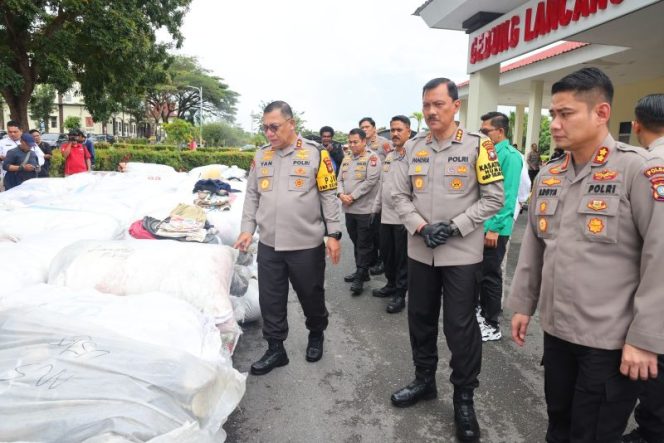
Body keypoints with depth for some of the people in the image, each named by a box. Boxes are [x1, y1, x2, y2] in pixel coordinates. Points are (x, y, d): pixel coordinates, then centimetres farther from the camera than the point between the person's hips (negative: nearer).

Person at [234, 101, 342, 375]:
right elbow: (252, 196, 11)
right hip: (268, 245, 4)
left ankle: (316, 335, 39)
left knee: (311, 297, 13)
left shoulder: (315, 154, -6)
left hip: (307, 245, -3)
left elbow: (329, 196, -5)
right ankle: (275, 350, 26)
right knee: (270, 301, 10)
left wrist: (334, 234, -8)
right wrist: (247, 229, 2)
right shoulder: (261, 156, 7)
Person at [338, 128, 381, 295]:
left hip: (365, 209, -7)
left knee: (364, 244, 0)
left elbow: (371, 181, -16)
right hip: (349, 209, 7)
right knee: (356, 242, 15)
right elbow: (340, 179, 14)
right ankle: (361, 271, 26)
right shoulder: (346, 159, 16)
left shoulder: (372, 157, -7)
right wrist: (341, 194, -7)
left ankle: (360, 276, 6)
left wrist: (352, 196, -16)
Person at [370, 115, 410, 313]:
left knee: (402, 258, 4)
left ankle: (400, 295, 15)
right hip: (386, 216, 8)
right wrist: (375, 208, 19)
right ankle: (391, 284, 36)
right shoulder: (388, 157, 14)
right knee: (387, 253, 18)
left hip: (404, 217, -7)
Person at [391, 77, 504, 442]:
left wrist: (454, 226, -16)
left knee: (460, 327, 4)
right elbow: (399, 195, 5)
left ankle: (464, 398, 24)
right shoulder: (412, 147, 5)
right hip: (419, 250, 4)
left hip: (461, 253, -4)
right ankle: (424, 380, 37)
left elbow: (494, 197, -7)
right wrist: (420, 226, -12)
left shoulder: (477, 145, -6)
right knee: (420, 319, 16)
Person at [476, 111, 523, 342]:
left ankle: (492, 326, 15)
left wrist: (495, 227, -21)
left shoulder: (509, 156, -13)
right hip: (480, 224, 8)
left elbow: (507, 196, -19)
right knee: (481, 272, 17)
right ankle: (484, 310, 34)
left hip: (494, 228, -8)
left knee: (490, 275, 2)